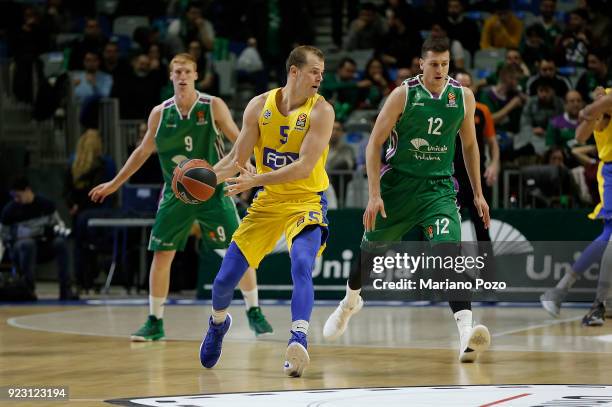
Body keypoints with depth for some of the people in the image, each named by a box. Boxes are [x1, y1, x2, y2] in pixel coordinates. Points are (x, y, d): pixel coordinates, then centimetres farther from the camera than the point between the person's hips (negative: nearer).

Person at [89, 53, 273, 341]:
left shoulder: (213, 107, -7)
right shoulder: (160, 113, 0)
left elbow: (238, 140, -5)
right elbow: (143, 151, 11)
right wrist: (114, 184, 13)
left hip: (213, 190, -2)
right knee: (161, 253, -2)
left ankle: (254, 313, 8)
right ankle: (155, 322, 8)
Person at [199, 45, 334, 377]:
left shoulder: (321, 111, -15)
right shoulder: (260, 106, -4)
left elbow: (305, 166, -24)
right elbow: (237, 159, 2)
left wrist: (256, 180, -31)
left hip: (307, 202, -4)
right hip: (268, 201, 4)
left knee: (301, 266, -32)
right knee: (225, 278, 4)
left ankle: (298, 340, -40)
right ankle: (218, 323, 36)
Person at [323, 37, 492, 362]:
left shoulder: (463, 97, 0)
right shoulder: (403, 95, -10)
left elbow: (469, 145, 14)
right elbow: (374, 143, -8)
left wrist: (478, 194, 12)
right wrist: (374, 195, -15)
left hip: (439, 187, 1)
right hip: (397, 185, -1)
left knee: (449, 251, -22)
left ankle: (466, 333, -30)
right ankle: (350, 302, 47)